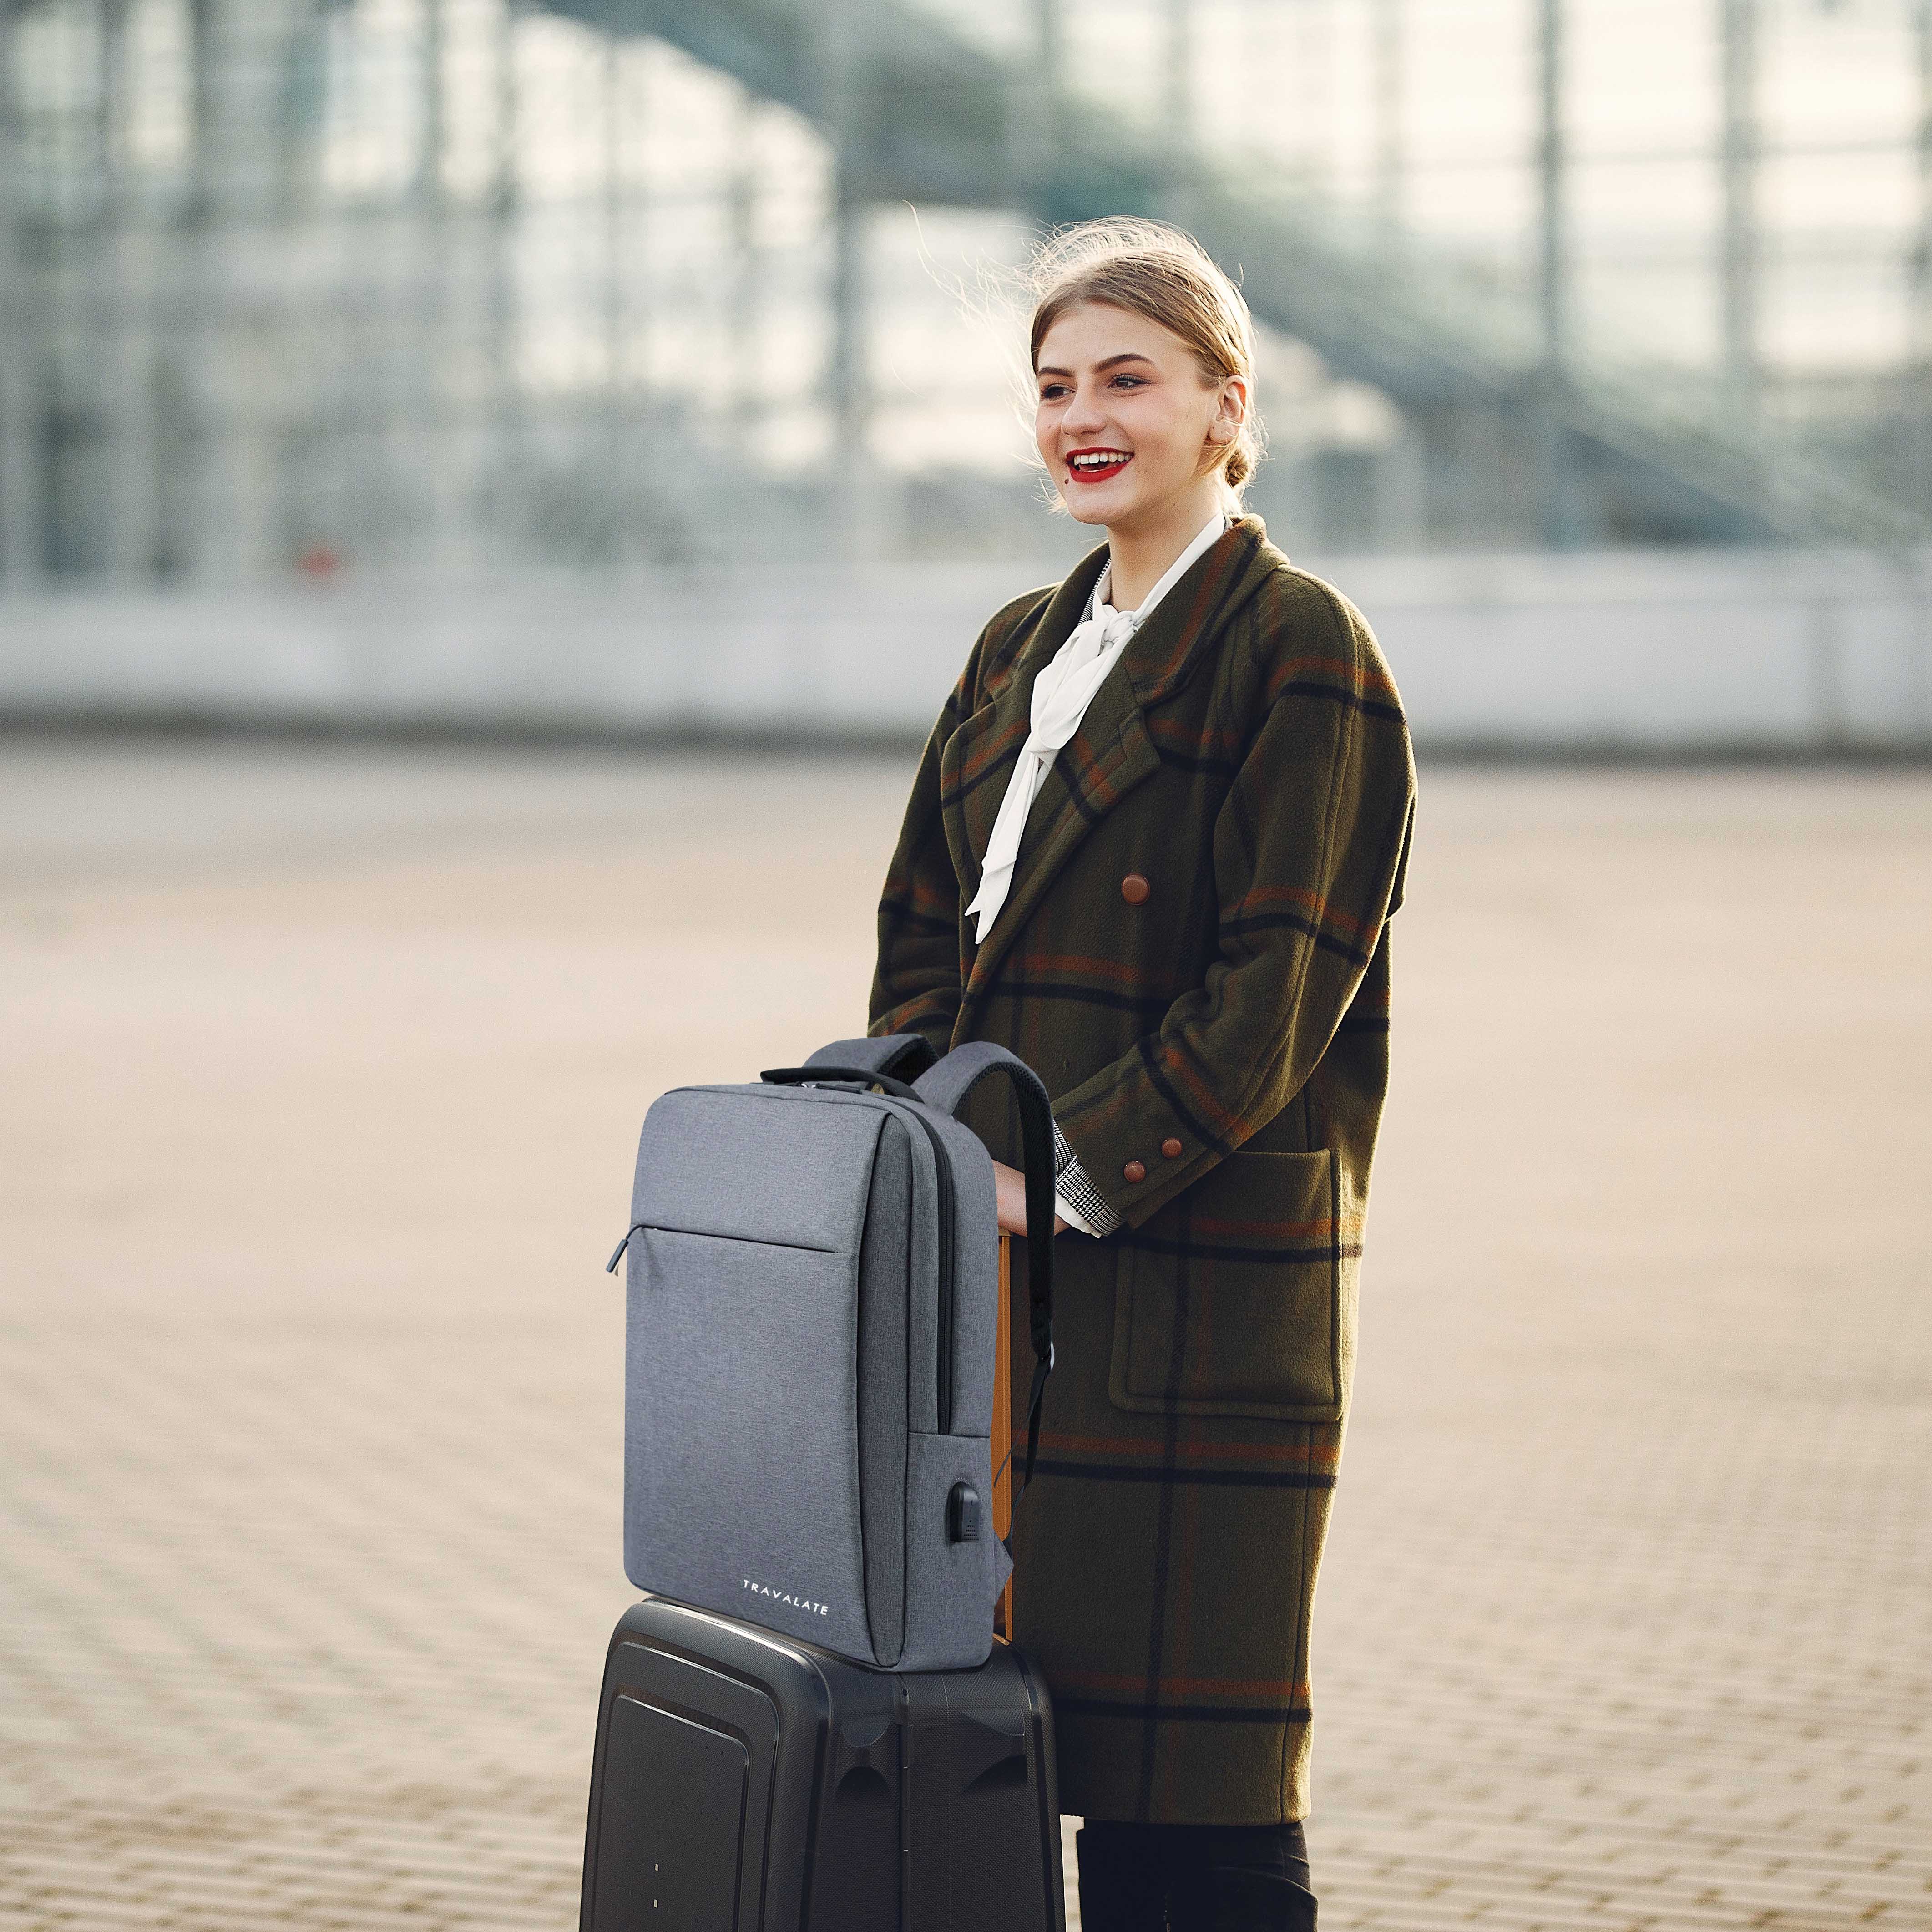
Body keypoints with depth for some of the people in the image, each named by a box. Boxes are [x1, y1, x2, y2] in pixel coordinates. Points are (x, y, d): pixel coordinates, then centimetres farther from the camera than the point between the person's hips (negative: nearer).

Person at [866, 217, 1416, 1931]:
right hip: (1016, 1278, 7)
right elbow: (926, 931, 18)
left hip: (1203, 1275, -7)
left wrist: (1070, 1176, -17)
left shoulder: (1300, 650, -6)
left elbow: (1279, 988, -13)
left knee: (1192, 1790, -5)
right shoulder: (1021, 650, 17)